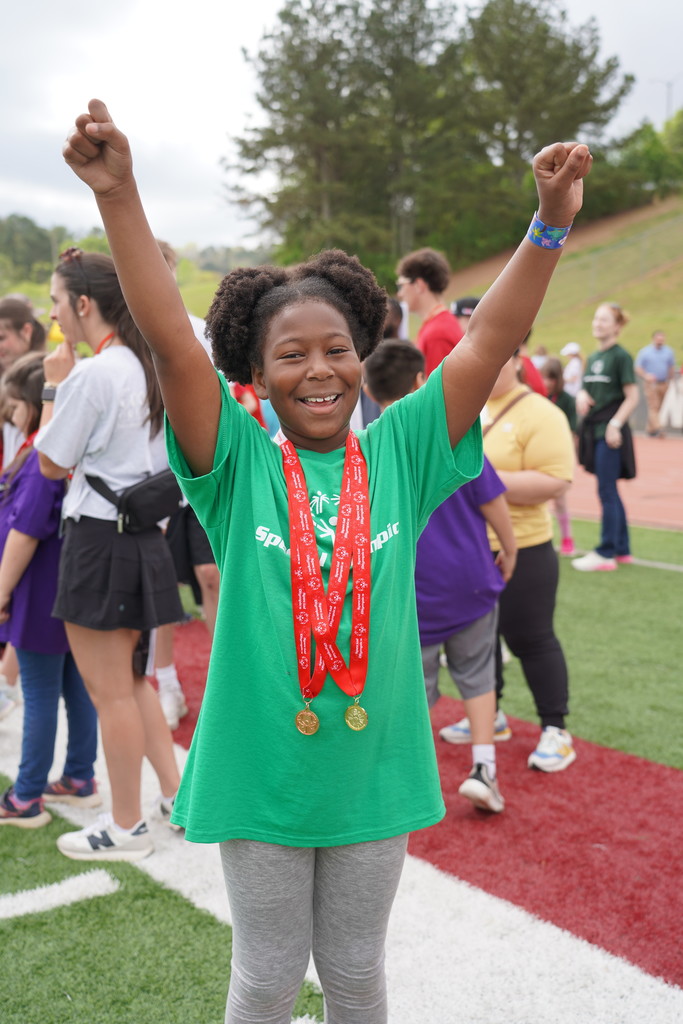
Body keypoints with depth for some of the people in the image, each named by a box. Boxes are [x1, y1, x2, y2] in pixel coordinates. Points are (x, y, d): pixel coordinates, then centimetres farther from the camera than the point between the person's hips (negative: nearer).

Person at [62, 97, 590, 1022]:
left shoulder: (399, 454, -3)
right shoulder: (240, 466, -8)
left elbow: (490, 340, -9)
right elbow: (170, 338, -19)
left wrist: (551, 224, -19)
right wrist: (117, 195, -28)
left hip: (373, 767, 2)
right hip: (259, 767, -1)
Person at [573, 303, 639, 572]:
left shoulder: (620, 356, -8)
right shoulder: (592, 358, 14)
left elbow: (632, 396, -11)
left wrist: (615, 424, -18)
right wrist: (581, 396, -3)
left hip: (610, 432, -8)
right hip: (593, 430, 8)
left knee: (607, 492, -6)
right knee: (610, 492, 12)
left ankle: (606, 554, -2)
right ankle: (622, 549, 21)